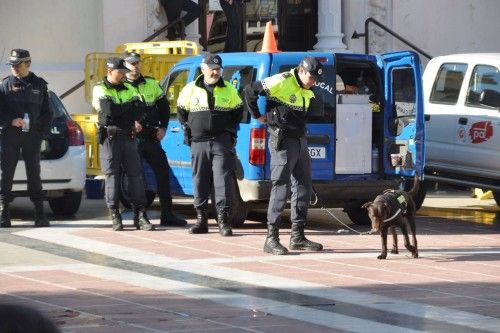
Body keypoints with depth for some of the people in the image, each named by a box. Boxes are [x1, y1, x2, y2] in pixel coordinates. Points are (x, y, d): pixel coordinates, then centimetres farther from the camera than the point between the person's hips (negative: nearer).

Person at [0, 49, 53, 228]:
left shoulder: (39, 85, 9)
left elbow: (47, 112, 12)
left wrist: (43, 132, 1)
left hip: (32, 135, 1)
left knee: (34, 173, 2)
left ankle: (40, 214, 5)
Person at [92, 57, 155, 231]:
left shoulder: (128, 88, 15)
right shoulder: (100, 89, 1)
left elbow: (139, 109, 2)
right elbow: (109, 109, -16)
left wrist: (119, 110, -11)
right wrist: (130, 105, -4)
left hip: (128, 137, 4)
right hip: (109, 137, -4)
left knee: (135, 174, 0)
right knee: (112, 176, -1)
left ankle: (140, 215, 0)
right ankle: (115, 216, 3)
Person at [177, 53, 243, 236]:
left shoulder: (229, 90, 6)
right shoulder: (190, 89, 5)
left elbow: (238, 111, 17)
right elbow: (181, 111, 15)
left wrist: (231, 129, 7)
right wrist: (188, 131, 8)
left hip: (222, 141, -1)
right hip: (199, 142, 1)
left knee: (223, 178, -11)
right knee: (200, 180, 5)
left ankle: (223, 220, -12)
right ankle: (201, 219, 12)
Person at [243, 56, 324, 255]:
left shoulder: (306, 92, 13)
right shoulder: (281, 82, -13)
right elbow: (250, 91, -13)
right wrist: (258, 116, -5)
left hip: (300, 141, 9)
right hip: (283, 142, -9)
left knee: (303, 187, 9)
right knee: (281, 186, -10)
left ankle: (298, 236, 16)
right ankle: (271, 238, -8)